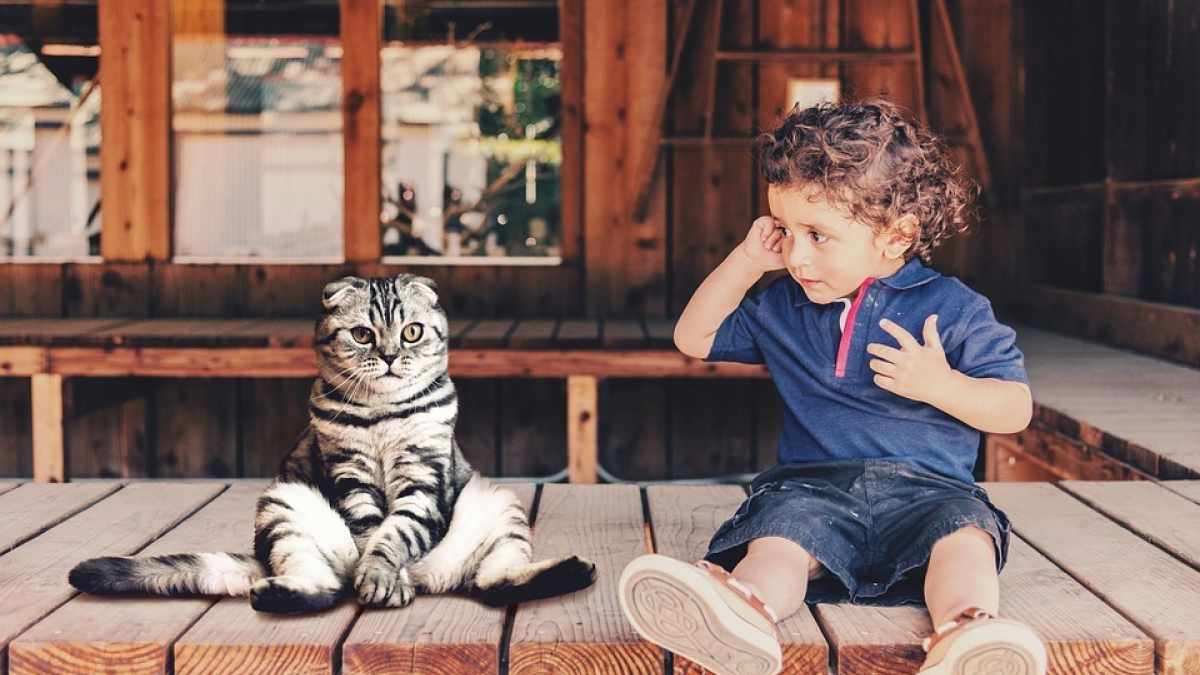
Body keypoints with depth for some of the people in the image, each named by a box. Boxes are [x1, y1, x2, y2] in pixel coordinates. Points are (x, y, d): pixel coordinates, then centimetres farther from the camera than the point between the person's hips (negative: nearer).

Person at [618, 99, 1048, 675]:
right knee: (776, 537, -32)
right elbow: (694, 338, 26)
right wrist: (746, 261, 14)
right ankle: (745, 609, -64)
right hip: (812, 485, 2)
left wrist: (941, 384, -16)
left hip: (926, 488, -1)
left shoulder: (954, 309, 5)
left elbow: (1016, 409, 4)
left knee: (963, 535, -35)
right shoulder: (782, 308, 17)